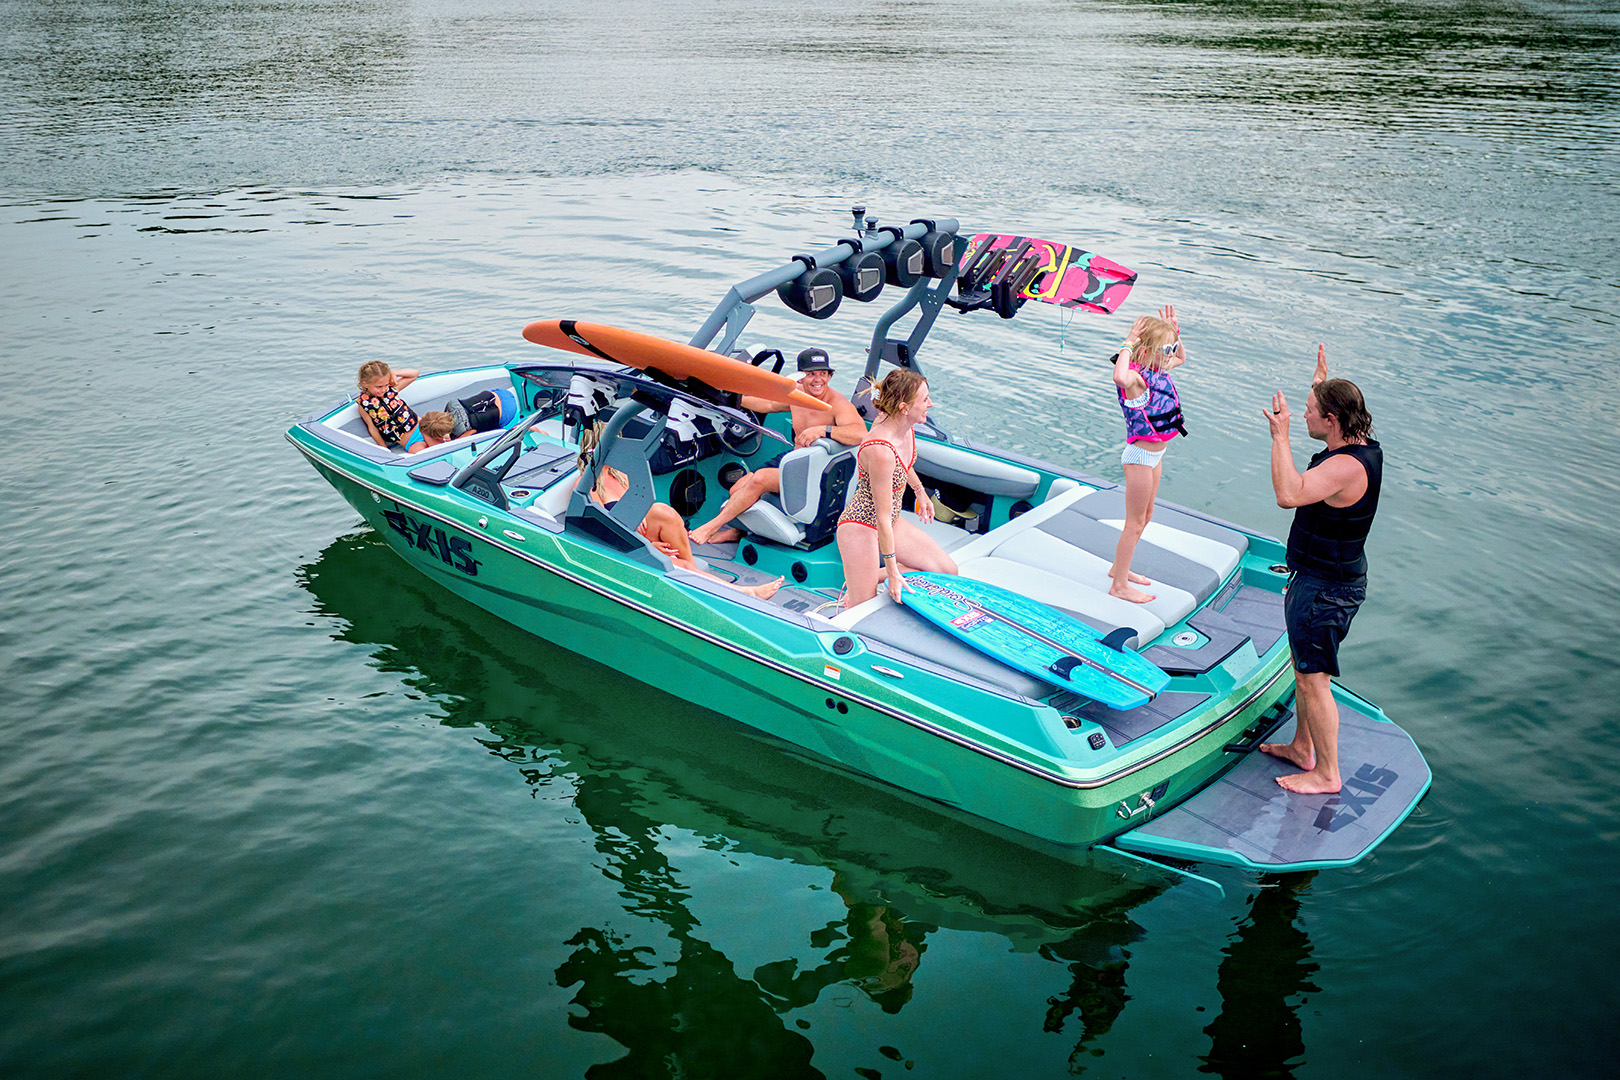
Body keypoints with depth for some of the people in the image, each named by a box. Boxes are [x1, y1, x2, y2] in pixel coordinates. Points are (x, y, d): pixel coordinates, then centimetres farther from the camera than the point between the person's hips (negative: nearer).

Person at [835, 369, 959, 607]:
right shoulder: (881, 451, -32)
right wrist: (892, 574, -20)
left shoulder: (904, 426, -8)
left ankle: (869, 577, 10)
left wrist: (920, 492, 34)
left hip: (891, 522, 9)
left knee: (947, 570, 3)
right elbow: (882, 518, -26)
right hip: (861, 527, -9)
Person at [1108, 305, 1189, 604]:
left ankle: (1119, 567, 39)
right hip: (1140, 456, -9)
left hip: (1155, 455, 10)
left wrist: (1174, 331, 9)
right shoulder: (1136, 378, -25)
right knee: (1135, 522, 1)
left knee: (1145, 516, 22)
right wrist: (1127, 345, -39)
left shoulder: (1159, 370, 3)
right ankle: (1119, 585, 12)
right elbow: (1120, 377, -52)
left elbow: (1181, 358, 26)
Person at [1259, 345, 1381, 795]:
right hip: (1327, 578, 11)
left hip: (1326, 589, -11)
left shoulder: (1346, 467, -29)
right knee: (1304, 668, 23)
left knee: (1313, 679, 0)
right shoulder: (1363, 446, 3)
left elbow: (1289, 494, -42)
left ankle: (1326, 774, 13)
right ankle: (1302, 748, 39)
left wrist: (1281, 436, -36)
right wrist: (1323, 380, 26)